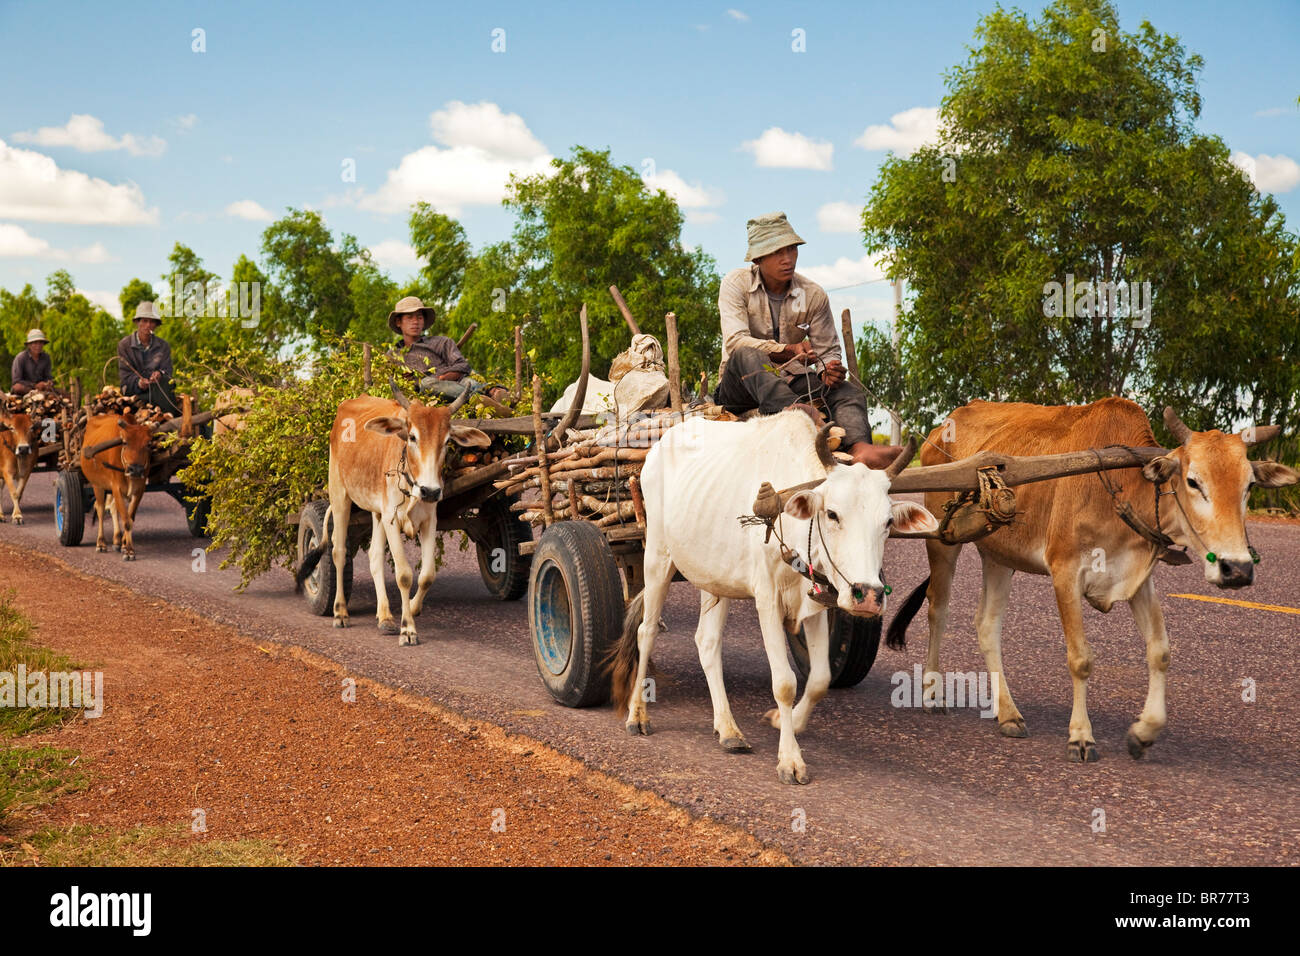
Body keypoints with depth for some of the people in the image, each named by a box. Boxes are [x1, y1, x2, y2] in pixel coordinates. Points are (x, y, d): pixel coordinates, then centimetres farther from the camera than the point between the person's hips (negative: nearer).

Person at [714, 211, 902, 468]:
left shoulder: (814, 295, 3)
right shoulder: (737, 284, -6)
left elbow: (828, 349, 6)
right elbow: (735, 341, -20)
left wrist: (830, 369, -20)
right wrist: (788, 350, -35)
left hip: (788, 384, 3)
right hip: (743, 387, -3)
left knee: (847, 391, -24)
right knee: (746, 355, -35)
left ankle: (860, 448, -59)